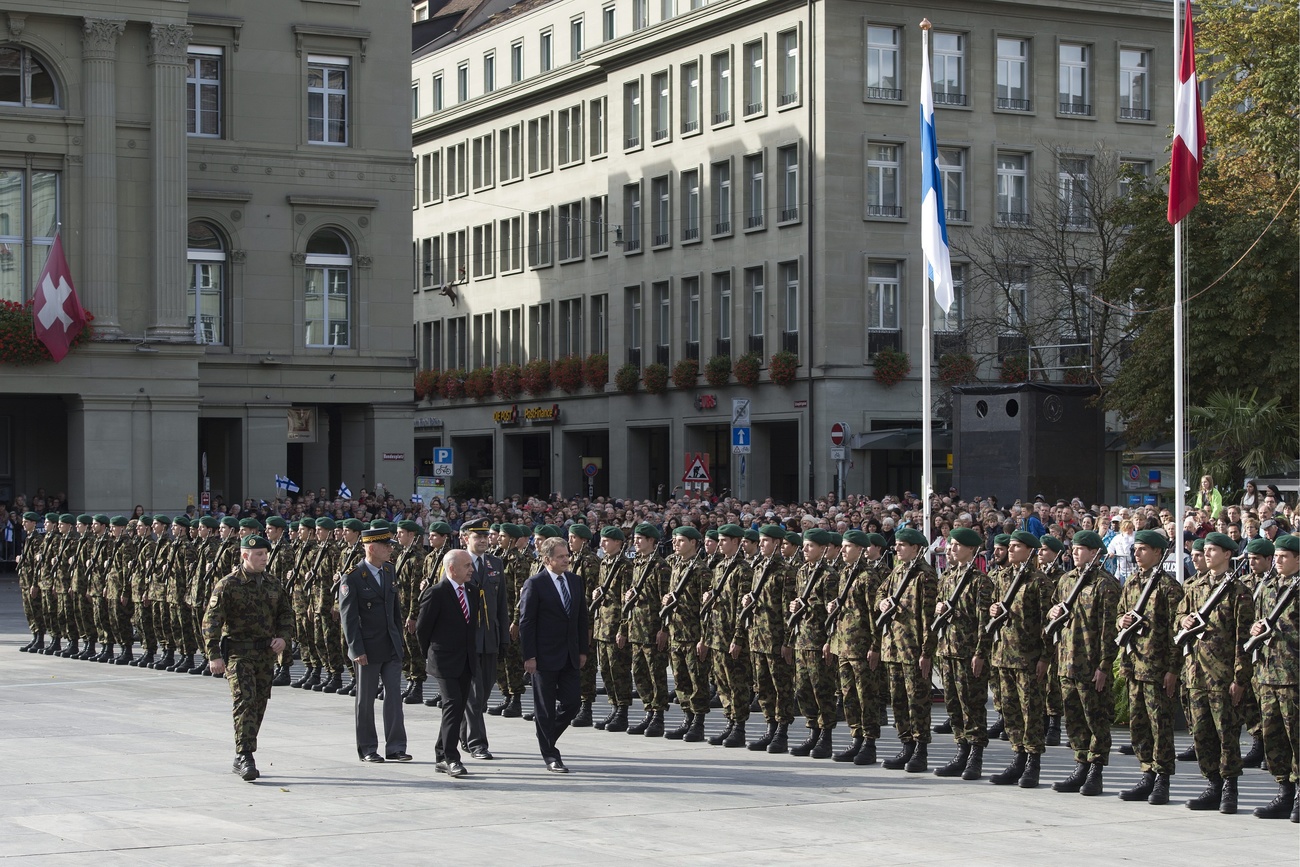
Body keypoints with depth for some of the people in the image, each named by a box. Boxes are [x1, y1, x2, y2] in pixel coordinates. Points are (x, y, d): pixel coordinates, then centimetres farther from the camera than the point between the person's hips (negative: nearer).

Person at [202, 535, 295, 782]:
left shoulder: (273, 585, 11)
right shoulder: (228, 585, -7)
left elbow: (286, 614, 20)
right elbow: (211, 621, -10)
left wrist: (283, 637, 0)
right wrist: (214, 655, -17)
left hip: (266, 654, 6)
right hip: (238, 652, -6)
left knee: (259, 705, 8)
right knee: (245, 701, -18)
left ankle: (240, 761, 19)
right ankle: (244, 757, -19)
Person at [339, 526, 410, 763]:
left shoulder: (389, 571, 8)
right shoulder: (352, 578, -12)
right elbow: (348, 617, -13)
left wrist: (398, 639, 14)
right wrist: (357, 650, -17)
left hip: (391, 646, 5)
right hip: (368, 649, -5)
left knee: (394, 696, 2)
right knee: (366, 699, 6)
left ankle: (395, 747, 5)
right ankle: (367, 749, 15)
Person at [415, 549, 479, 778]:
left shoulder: (472, 593, 10)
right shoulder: (437, 593, -12)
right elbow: (422, 627, -6)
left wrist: (472, 652, 15)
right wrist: (430, 653, 3)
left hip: (466, 662, 7)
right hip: (446, 662, -7)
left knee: (458, 708, 9)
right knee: (453, 705, -16)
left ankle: (441, 757, 20)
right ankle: (451, 759, -16)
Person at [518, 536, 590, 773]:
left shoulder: (575, 581, 9)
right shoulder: (535, 584, -9)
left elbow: (582, 617, 14)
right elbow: (526, 622, -10)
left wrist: (582, 650, 10)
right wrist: (529, 656, -14)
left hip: (570, 656, 6)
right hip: (545, 656, -6)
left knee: (572, 704, 3)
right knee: (545, 708, 3)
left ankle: (547, 739, 25)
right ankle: (550, 755, 11)